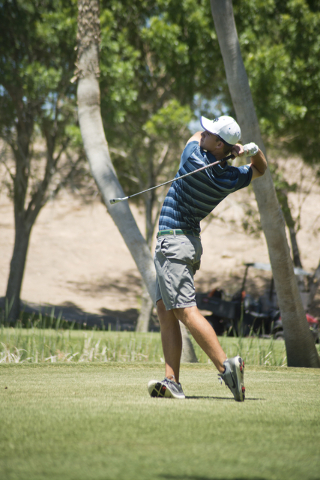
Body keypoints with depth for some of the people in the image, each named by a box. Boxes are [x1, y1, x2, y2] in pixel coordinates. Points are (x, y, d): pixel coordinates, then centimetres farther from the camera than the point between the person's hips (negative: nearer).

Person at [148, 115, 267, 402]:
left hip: (173, 242, -8)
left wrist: (230, 148, 2)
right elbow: (261, 170, 22)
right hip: (189, 241, 8)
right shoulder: (230, 178, 3)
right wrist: (253, 150, 1)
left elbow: (196, 137, 5)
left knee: (186, 311, -14)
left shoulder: (195, 160, -17)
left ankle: (225, 365, -25)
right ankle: (172, 381, 0)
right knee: (165, 311, 7)